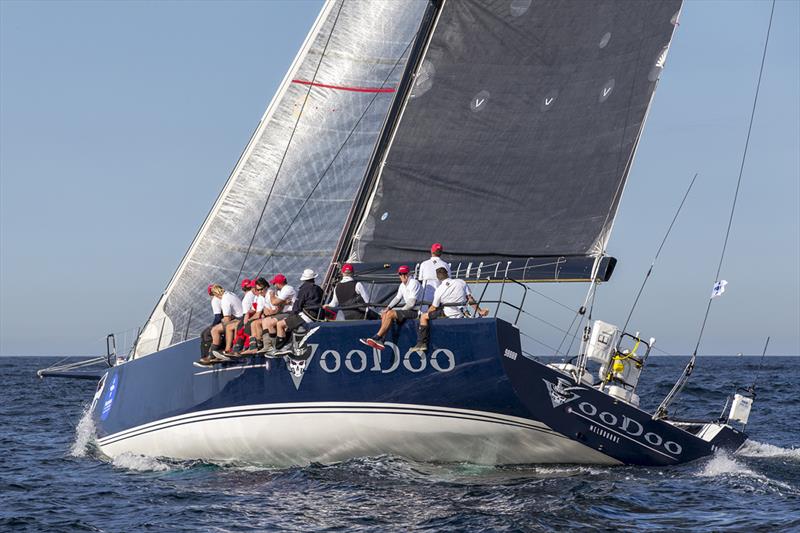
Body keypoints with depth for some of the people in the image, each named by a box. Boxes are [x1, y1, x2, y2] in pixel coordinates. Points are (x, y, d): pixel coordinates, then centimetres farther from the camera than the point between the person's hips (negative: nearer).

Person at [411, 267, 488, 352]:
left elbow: (433, 308, 1)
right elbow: (470, 300, -2)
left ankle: (422, 343, -2)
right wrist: (479, 311, 7)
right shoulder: (461, 282, -3)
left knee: (423, 316, 5)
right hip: (461, 315, 5)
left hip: (448, 316, -5)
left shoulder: (439, 290, -10)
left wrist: (427, 313, 22)